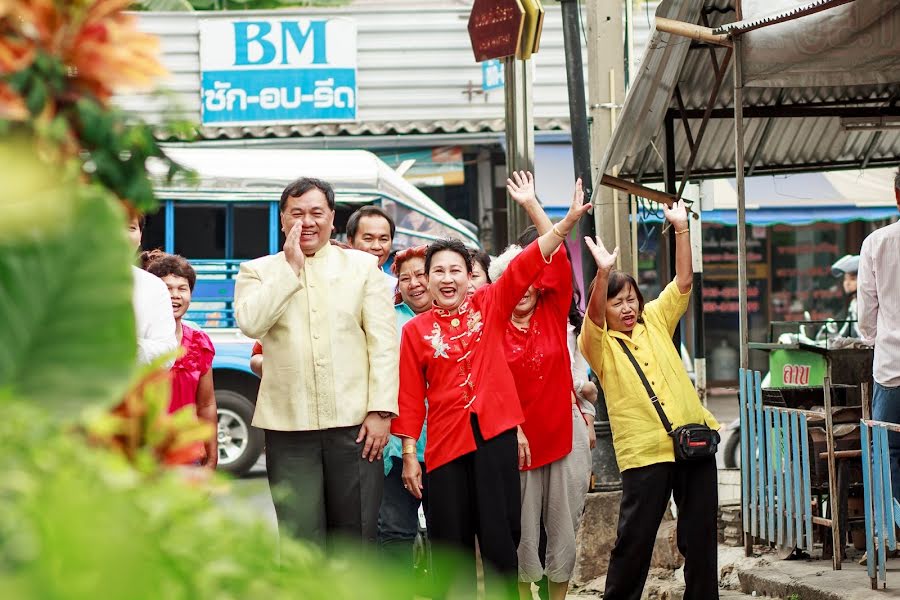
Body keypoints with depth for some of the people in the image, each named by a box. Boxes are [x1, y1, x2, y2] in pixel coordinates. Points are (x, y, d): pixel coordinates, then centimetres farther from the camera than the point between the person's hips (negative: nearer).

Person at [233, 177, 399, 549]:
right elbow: (250, 323, -10)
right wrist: (291, 267, -6)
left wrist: (381, 411, -4)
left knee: (355, 540, 2)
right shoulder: (258, 272, 10)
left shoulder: (363, 266, 11)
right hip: (289, 425, 0)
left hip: (354, 423, 0)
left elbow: (384, 342, 5)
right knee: (301, 541, -1)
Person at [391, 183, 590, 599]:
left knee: (501, 538, 0)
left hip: (494, 436, 0)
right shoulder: (415, 330, 3)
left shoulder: (490, 306, 6)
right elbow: (410, 396, 1)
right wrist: (409, 456, -2)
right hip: (445, 443, 0)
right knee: (452, 547, 5)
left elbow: (525, 267, -4)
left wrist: (567, 223, -15)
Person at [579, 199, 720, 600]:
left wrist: (681, 229, -4)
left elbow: (683, 281, 6)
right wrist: (603, 272, -36)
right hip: (643, 451, -4)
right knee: (634, 540, -1)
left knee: (700, 535, 8)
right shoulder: (599, 344, 1)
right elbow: (593, 316, -20)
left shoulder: (655, 320, 14)